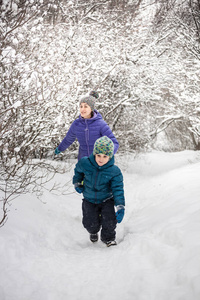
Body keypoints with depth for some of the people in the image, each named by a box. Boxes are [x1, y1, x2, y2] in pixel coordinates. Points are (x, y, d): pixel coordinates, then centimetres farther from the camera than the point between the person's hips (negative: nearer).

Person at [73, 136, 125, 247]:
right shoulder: (85, 163, -15)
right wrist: (77, 183, 5)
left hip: (107, 200, -1)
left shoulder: (114, 171, -18)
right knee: (90, 224, -9)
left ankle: (108, 237, 16)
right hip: (89, 200, 1)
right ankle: (93, 232, 32)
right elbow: (78, 170, 11)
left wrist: (120, 207, -28)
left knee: (109, 221, -19)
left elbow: (118, 190, -19)